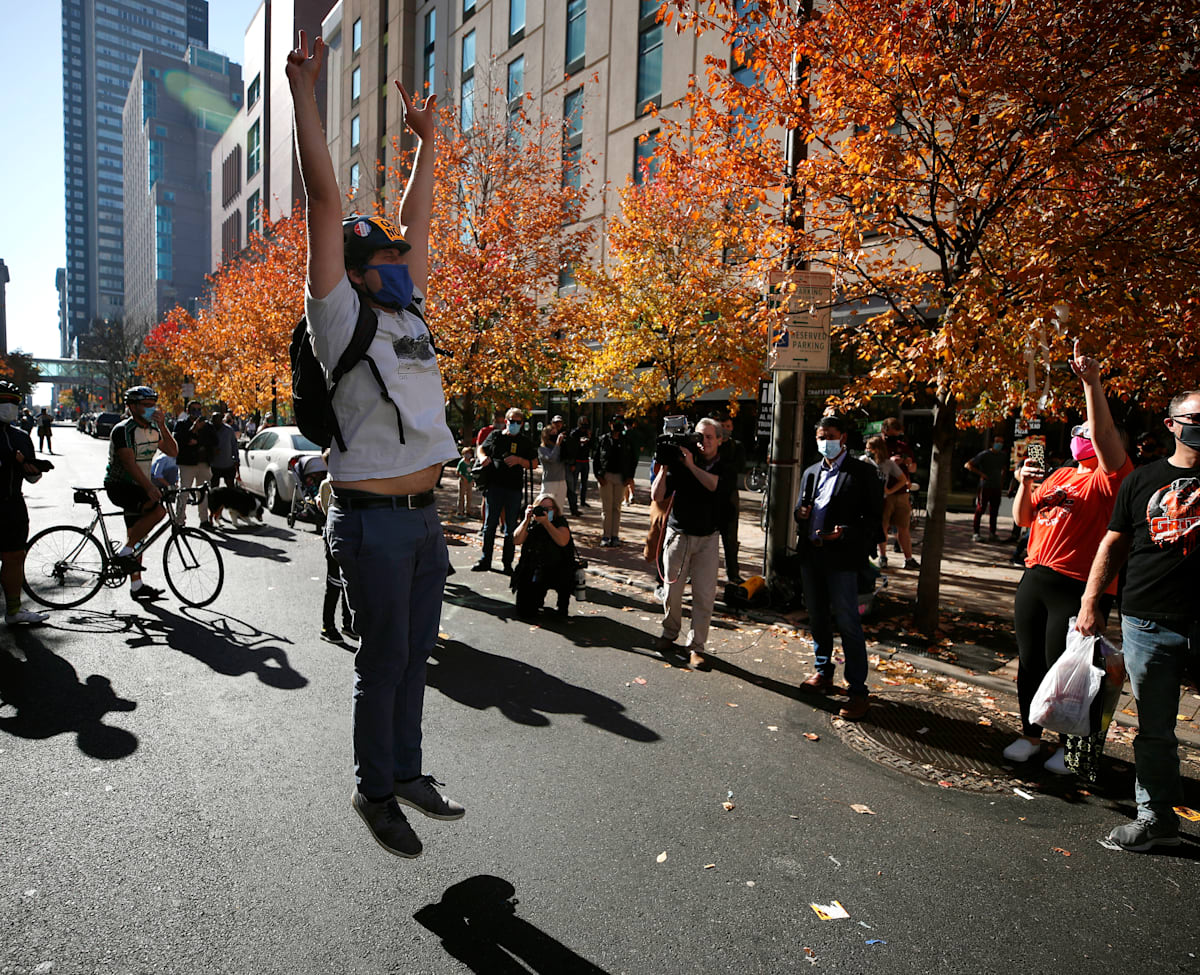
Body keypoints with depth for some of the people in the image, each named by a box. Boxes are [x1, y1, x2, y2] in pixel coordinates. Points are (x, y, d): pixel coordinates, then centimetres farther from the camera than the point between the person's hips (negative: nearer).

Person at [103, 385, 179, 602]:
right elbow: (129, 462, -27)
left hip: (138, 487, 8)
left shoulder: (153, 429, 7)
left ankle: (136, 586, 17)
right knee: (158, 510, -30)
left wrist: (162, 426, -14)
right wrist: (149, 487, -39)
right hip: (118, 486, -8)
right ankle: (124, 552, -18)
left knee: (136, 536, 10)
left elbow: (172, 451, -2)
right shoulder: (123, 430, -16)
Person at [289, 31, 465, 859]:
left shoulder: (410, 317, 14)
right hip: (375, 520, -7)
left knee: (413, 656, 15)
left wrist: (427, 138, 30)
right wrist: (305, 92, -8)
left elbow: (417, 220, 23)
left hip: (424, 516, 7)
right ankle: (376, 793, 22)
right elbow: (326, 204, -9)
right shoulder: (342, 319, -4)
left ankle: (407, 773, 31)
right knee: (384, 662, 4)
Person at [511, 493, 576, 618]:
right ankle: (540, 594, 31)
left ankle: (563, 604, -4)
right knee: (524, 611, -6)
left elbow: (563, 541, -24)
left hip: (557, 569, -2)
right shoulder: (532, 523, 4)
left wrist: (546, 522, -25)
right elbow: (517, 540, -9)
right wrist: (526, 520, -17)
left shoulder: (560, 522, -3)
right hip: (531, 569, 2)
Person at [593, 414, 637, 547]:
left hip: (621, 477, 2)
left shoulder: (627, 442, 9)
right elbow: (595, 459, 4)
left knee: (617, 507, 7)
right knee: (606, 507, -1)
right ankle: (605, 535, 4)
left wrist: (630, 476, 4)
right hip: (606, 476, -2)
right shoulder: (603, 440, 4)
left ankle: (615, 535, 11)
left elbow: (633, 460, 14)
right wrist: (598, 475, -6)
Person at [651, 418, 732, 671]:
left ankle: (696, 646, 9)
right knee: (672, 590, 7)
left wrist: (691, 465, -25)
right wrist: (664, 468, -16)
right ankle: (669, 634, 29)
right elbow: (657, 496, -6)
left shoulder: (724, 466, 1)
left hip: (707, 538, 0)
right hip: (678, 534, 0)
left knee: (705, 595, -2)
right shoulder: (680, 462, 0)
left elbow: (714, 485, -22)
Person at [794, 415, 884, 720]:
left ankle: (858, 691, 3)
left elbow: (874, 518, -7)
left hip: (841, 557, -6)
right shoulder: (811, 473, 15)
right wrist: (800, 514, -3)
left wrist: (845, 533, -22)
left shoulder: (862, 472, -4)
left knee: (847, 623, -5)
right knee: (817, 618, 16)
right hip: (811, 555, 7)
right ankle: (823, 673, 32)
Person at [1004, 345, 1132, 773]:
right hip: (1035, 578, 7)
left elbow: (1103, 433, -23)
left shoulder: (1111, 477, -5)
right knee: (1029, 662, 14)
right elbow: (1023, 519, 17)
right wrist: (1025, 485, 0)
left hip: (1078, 588, -7)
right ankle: (1030, 735, 30)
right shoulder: (1058, 476, 15)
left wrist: (1092, 383, -30)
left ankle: (1069, 745, 23)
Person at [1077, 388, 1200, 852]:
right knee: (1154, 728, 9)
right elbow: (1114, 545, 10)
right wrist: (1091, 601, 5)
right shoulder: (1143, 479, 8)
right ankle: (1157, 816, 22)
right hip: (1148, 622, 1)